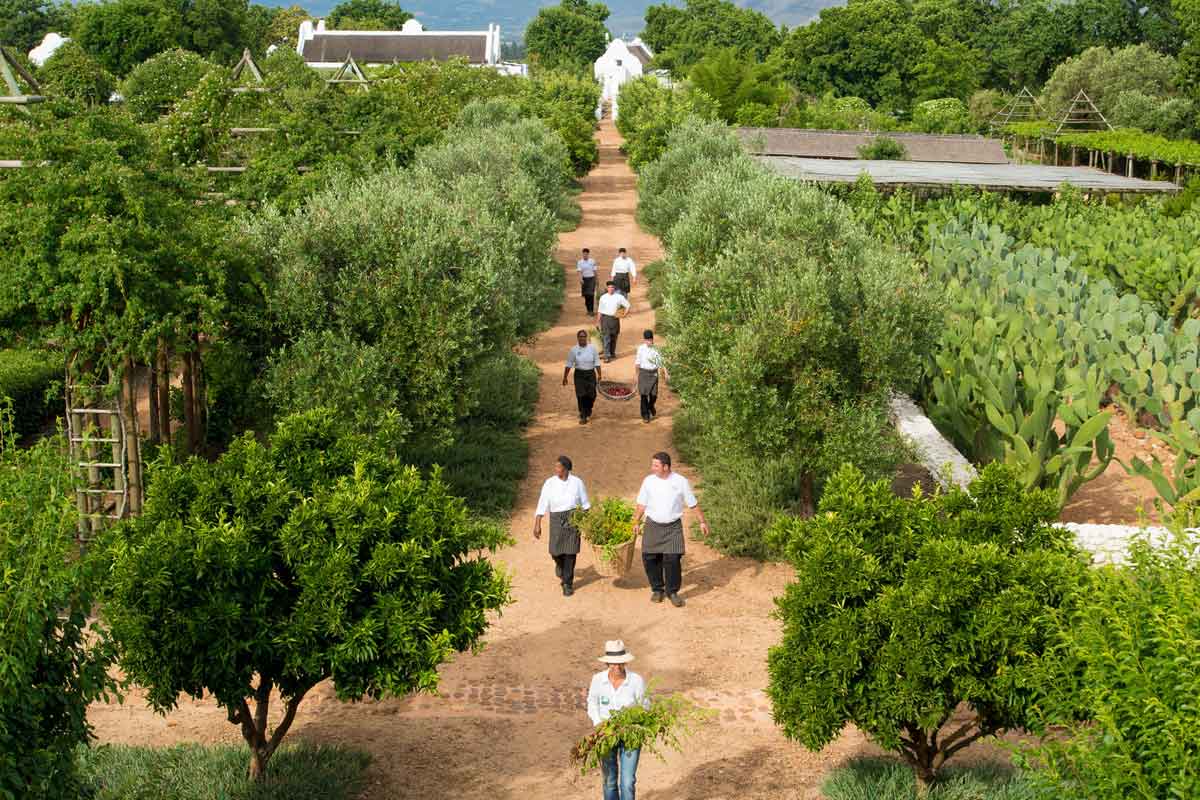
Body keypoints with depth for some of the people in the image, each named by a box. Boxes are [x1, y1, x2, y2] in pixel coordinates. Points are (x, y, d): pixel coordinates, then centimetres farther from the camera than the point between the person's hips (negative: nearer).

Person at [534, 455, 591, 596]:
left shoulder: (577, 482, -2)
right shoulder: (550, 483, -3)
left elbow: (585, 504, 9)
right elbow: (542, 504, -5)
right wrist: (537, 525, -10)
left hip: (573, 519, -1)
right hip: (556, 519, 1)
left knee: (570, 551, -5)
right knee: (555, 551, 0)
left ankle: (567, 584, 5)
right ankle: (560, 563, 38)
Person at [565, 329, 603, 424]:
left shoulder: (592, 348, 0)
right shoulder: (574, 350, -1)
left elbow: (597, 362, 1)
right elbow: (568, 364, 4)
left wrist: (599, 374, -6)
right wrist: (565, 377, 4)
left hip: (591, 374, 1)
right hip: (579, 375, -1)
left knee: (591, 395, 3)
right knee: (581, 396, -8)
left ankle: (588, 413, 30)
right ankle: (583, 417, -2)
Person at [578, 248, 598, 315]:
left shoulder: (592, 261, 1)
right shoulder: (579, 262, 0)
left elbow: (594, 271, 8)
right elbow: (579, 271, -11)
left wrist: (596, 279, 12)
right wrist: (580, 279, -27)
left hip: (591, 279, -1)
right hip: (584, 279, 1)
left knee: (591, 294, -11)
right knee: (586, 295, 7)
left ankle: (591, 310, -10)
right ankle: (588, 310, 21)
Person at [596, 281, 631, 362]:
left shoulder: (619, 297, 1)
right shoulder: (603, 297, 3)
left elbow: (627, 306, 7)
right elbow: (599, 310, 7)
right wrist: (598, 321, 6)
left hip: (615, 318, 1)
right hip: (605, 318, -1)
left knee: (614, 337, 13)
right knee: (606, 337, -8)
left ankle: (612, 353, 30)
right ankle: (607, 356, -10)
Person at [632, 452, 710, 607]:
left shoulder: (680, 481, -5)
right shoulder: (648, 481, 0)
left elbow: (693, 504, 3)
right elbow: (642, 504, 8)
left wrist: (703, 521, 3)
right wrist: (636, 522, 4)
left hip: (673, 526, -2)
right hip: (652, 525, 2)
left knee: (672, 559, -10)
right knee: (650, 558, -1)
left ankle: (672, 591, 6)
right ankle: (657, 589, 17)